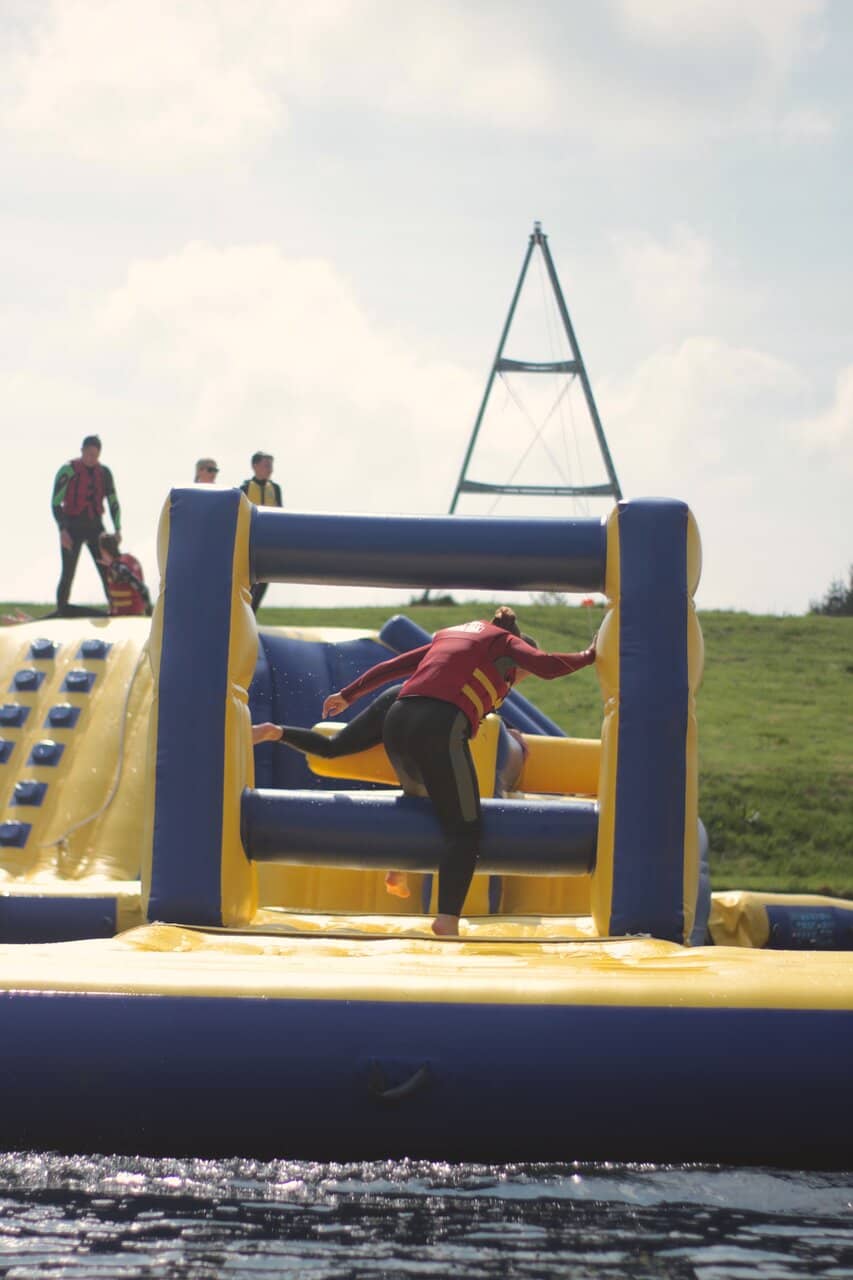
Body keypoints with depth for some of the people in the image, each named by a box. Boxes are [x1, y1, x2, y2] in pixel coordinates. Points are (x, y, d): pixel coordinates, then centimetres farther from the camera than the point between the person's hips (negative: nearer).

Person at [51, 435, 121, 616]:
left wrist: (117, 529, 1)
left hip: (95, 526, 4)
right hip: (73, 528, -4)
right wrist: (63, 530, -19)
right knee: (68, 575, -4)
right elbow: (56, 503, -9)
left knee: (108, 572, -1)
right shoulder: (68, 471, -7)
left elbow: (113, 502, 12)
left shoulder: (104, 472, 7)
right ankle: (61, 615, 1)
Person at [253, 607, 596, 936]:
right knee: (464, 828, -6)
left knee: (417, 800, 35)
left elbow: (391, 666, 33)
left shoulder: (448, 635, 33)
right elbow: (546, 666, -1)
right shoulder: (505, 642, 17)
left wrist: (348, 695, 40)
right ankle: (447, 920, -21)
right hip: (441, 725, -7)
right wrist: (587, 657, 16)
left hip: (397, 718, 7)